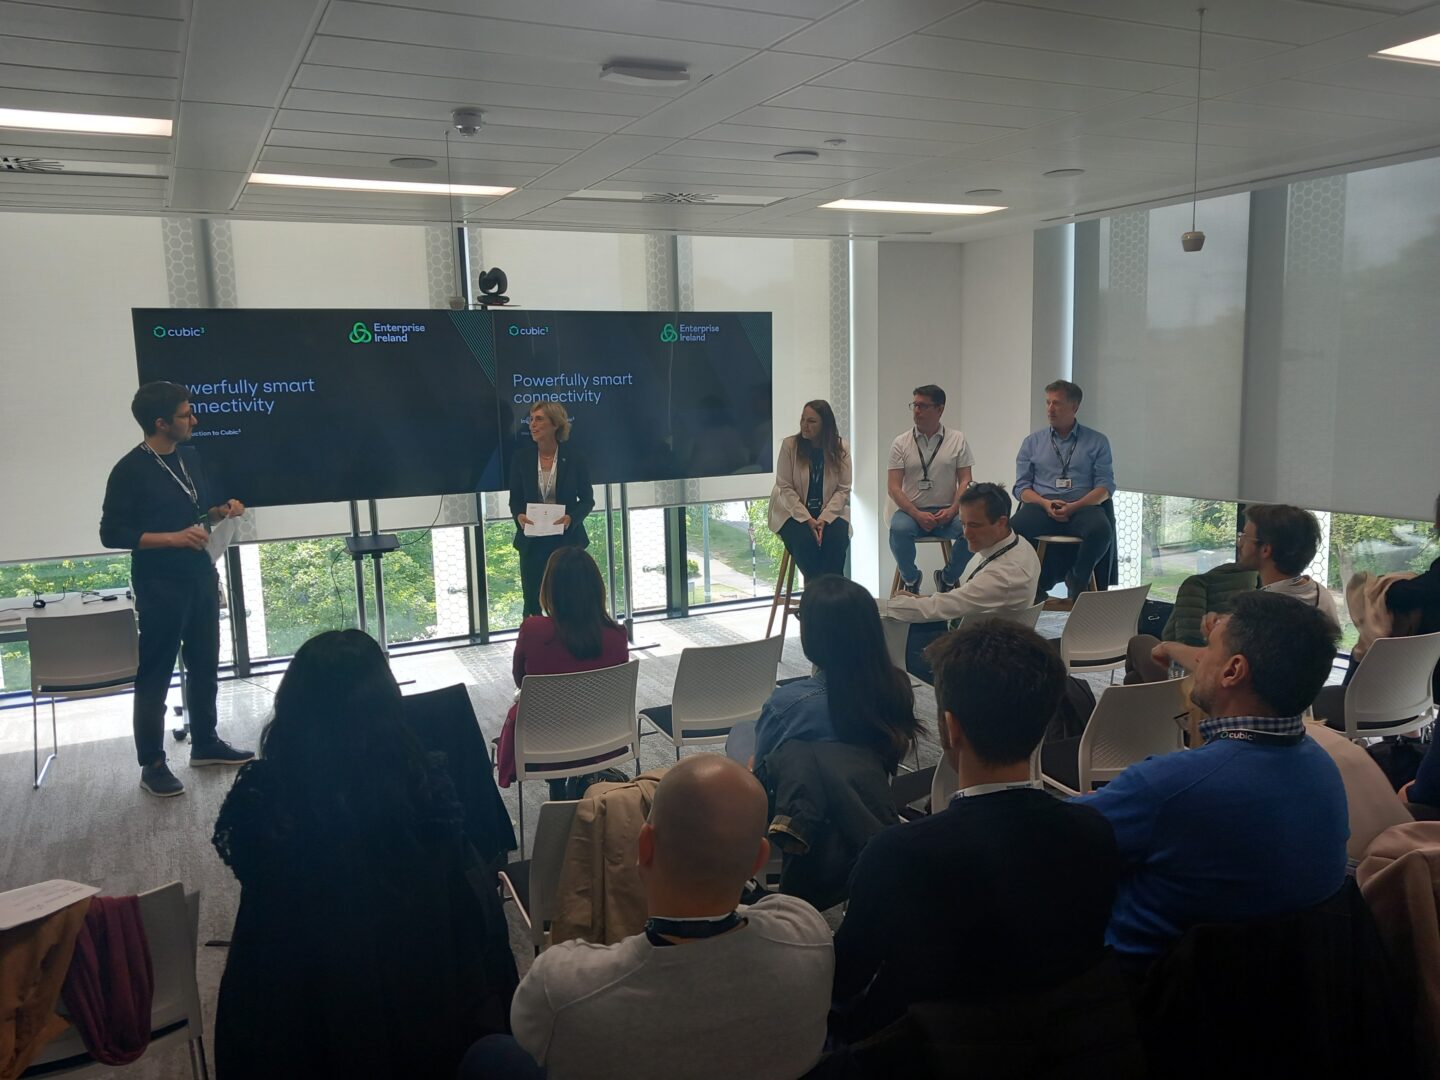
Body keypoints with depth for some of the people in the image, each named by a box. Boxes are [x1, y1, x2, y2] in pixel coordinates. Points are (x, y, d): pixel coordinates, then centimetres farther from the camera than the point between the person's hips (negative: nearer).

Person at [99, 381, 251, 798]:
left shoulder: (191, 456, 8)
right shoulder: (130, 470, -13)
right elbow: (112, 533, -14)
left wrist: (222, 510, -2)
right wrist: (172, 537, -23)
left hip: (201, 578, 7)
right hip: (160, 587, -7)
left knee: (205, 665, 16)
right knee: (155, 674, 1)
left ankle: (205, 743, 30)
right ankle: (152, 764, 9)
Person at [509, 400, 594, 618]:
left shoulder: (574, 459, -4)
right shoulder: (521, 457, 0)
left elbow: (587, 499, 1)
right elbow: (515, 498, 6)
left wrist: (571, 517, -18)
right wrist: (519, 515, -15)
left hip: (567, 540, -1)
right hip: (532, 541, 1)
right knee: (532, 602, 5)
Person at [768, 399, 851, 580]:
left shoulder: (841, 449, -1)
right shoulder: (789, 445, -6)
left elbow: (843, 489, -2)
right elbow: (785, 488, -8)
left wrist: (824, 518, -17)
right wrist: (807, 519, -17)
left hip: (830, 512, 1)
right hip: (794, 512, -1)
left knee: (837, 538, -27)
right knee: (804, 539, -29)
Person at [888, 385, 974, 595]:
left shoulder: (957, 440, 7)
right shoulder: (901, 442, 4)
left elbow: (965, 481, 3)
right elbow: (894, 487, -2)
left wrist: (952, 510, -16)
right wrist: (917, 515, -17)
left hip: (947, 512, 1)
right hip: (911, 510, -1)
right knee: (899, 528, -35)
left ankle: (948, 578, -1)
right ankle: (910, 578, -4)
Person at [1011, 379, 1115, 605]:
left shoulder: (1096, 441, 14)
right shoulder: (1033, 441, 18)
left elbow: (1106, 486, 5)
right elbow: (1022, 487, 12)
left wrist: (1074, 507, -13)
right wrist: (1046, 504, -10)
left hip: (1082, 506, -1)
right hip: (1041, 505, 1)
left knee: (1101, 530, -36)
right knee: (1013, 529, -33)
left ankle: (1077, 581, -8)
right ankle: (1038, 583, -9)